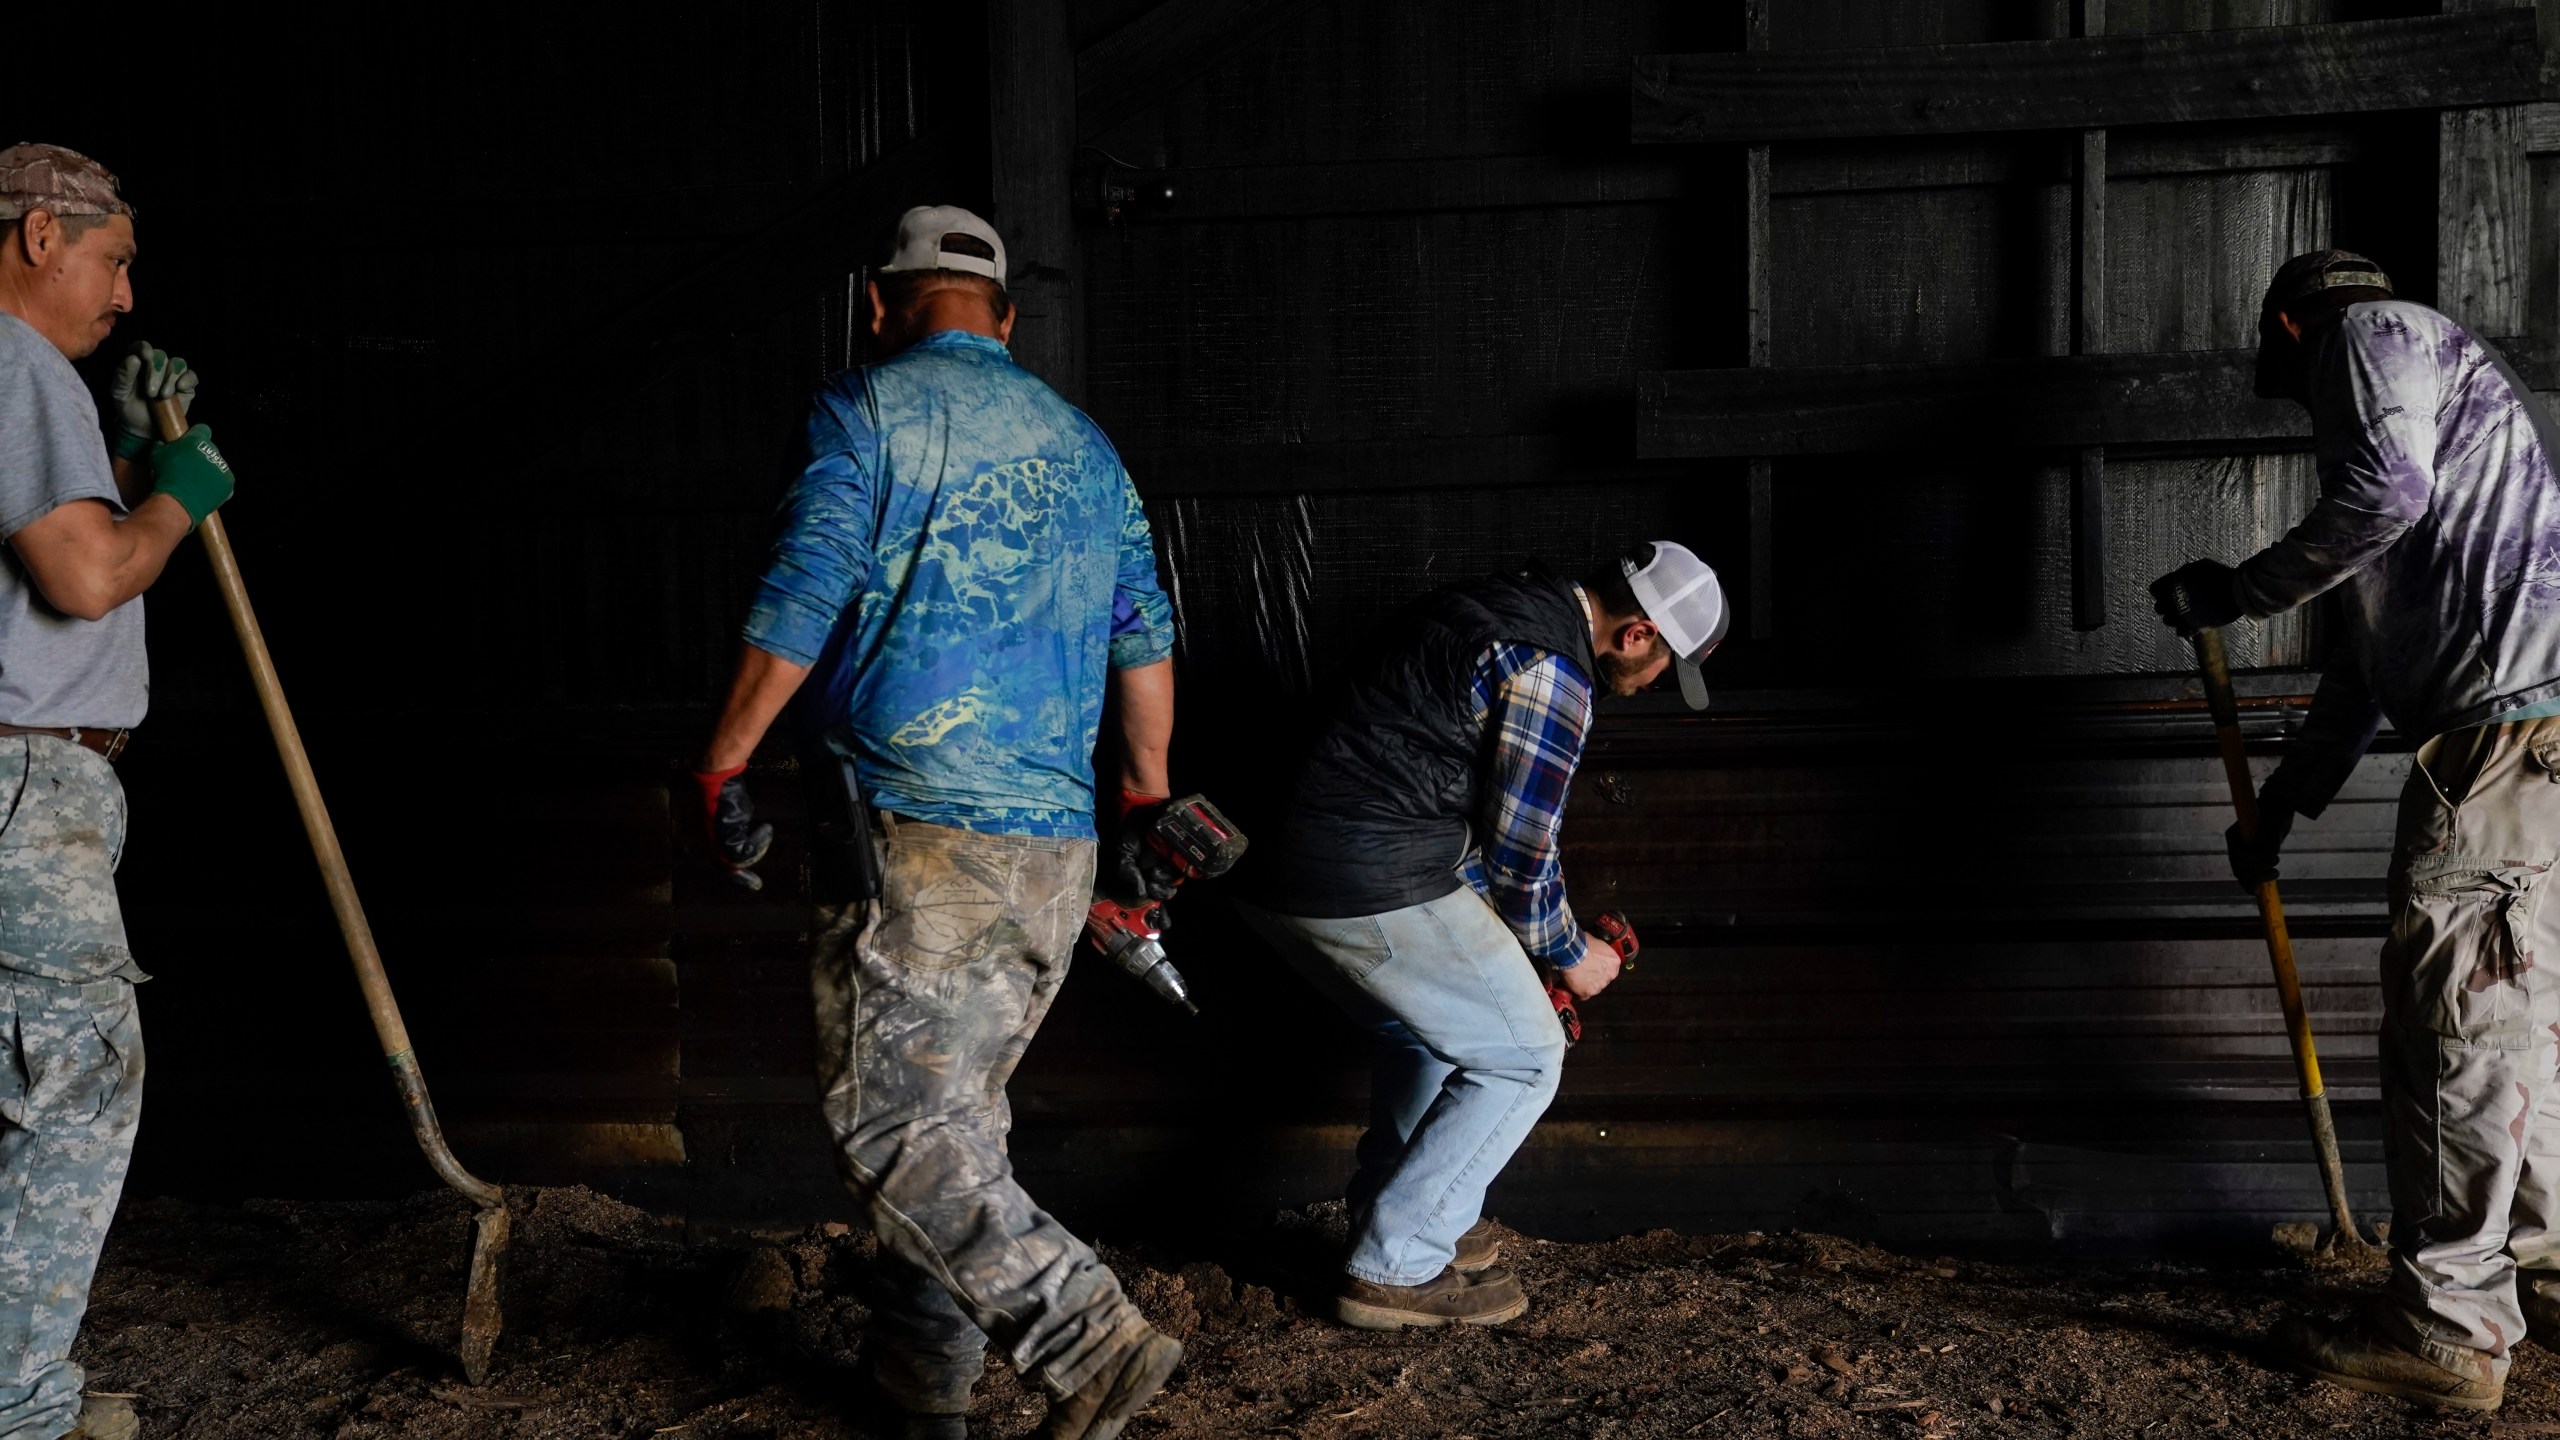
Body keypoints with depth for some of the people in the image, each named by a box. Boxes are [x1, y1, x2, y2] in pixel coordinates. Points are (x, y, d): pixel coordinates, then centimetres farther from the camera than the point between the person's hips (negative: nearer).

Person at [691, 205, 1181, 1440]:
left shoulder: (866, 412, -2)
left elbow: (800, 605, -10)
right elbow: (1145, 635, 18)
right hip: (1055, 847, 7)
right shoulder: (1083, 443, 17)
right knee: (954, 1117, 15)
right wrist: (1147, 795, 28)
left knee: (892, 1129, -3)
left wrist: (722, 762, 2)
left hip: (918, 834, -7)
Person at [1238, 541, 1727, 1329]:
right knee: (1523, 1055, 4)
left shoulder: (1494, 605, 19)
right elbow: (1520, 849, -7)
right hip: (1374, 886, -10)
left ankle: (1393, 1214, 36)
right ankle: (1395, 1268, 6)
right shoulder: (1552, 669, -11)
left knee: (1438, 1018, 30)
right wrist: (1568, 954, 12)